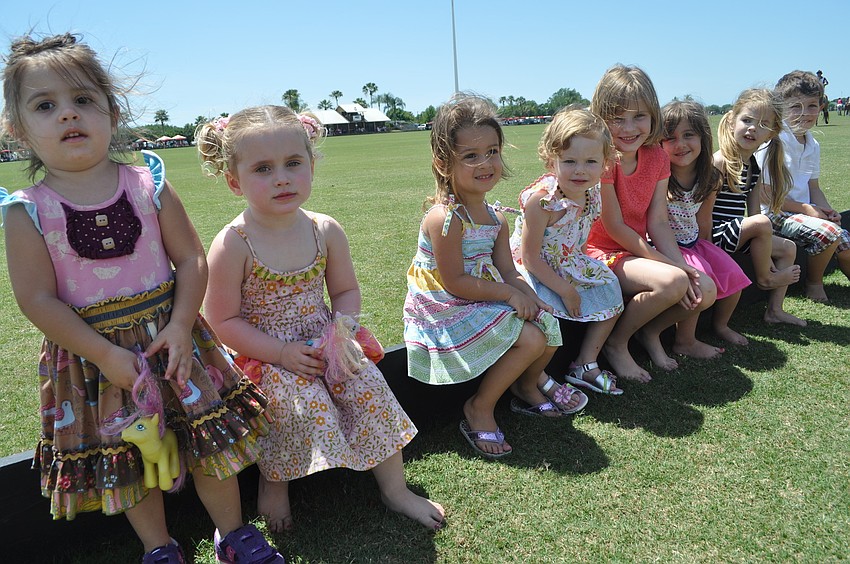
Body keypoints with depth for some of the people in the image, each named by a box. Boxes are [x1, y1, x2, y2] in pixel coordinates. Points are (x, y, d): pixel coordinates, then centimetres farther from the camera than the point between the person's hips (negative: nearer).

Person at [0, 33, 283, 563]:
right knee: (124, 456, 14)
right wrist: (104, 354, -16)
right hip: (90, 351, 0)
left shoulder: (149, 187, -7)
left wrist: (181, 325, -16)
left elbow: (192, 259, -6)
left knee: (210, 435, 9)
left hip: (169, 334, 1)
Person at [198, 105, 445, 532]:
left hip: (322, 343, 4)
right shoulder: (233, 245, -17)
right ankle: (273, 482, 7)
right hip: (267, 355, -4)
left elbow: (346, 290, 6)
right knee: (308, 407, -26)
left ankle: (394, 489, 11)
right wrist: (281, 353, -20)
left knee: (371, 391, -11)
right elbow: (223, 321, -13)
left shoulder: (325, 231, -6)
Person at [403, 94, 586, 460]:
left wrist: (528, 297, -19)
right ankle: (479, 409, 2)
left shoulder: (496, 218, 3)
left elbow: (508, 273, 2)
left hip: (486, 302, 8)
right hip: (447, 311, -8)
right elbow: (455, 283, -22)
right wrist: (509, 294, -18)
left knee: (548, 326, 4)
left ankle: (528, 383, 33)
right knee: (530, 339, -17)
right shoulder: (444, 218, -23)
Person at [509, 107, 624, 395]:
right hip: (534, 270, -8)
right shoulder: (541, 200, -29)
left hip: (570, 265, 8)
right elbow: (531, 257, -25)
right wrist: (565, 290, -20)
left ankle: (586, 364, 18)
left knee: (611, 297, 8)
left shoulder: (591, 193, -6)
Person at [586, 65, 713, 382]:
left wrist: (683, 266, -16)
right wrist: (672, 267, -18)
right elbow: (614, 227, -18)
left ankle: (650, 332, 17)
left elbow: (658, 223, 0)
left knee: (705, 291, -9)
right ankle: (616, 344, -7)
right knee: (671, 282, -29)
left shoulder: (657, 156, 3)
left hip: (638, 252, 7)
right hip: (602, 253, -7)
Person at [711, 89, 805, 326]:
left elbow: (753, 210, 7)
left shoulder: (754, 166, 9)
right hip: (714, 234, -10)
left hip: (737, 233, 10)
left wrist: (766, 255, 1)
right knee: (762, 223, -27)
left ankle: (774, 309, 17)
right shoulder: (719, 162, -17)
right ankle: (764, 279, -1)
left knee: (788, 248, 13)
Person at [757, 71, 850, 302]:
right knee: (828, 232, -25)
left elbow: (813, 188, 15)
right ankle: (814, 283, -1)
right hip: (774, 214, -8)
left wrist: (826, 210, -5)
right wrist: (806, 209, -15)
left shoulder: (812, 145, 9)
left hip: (803, 211, 8)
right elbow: (765, 193, -18)